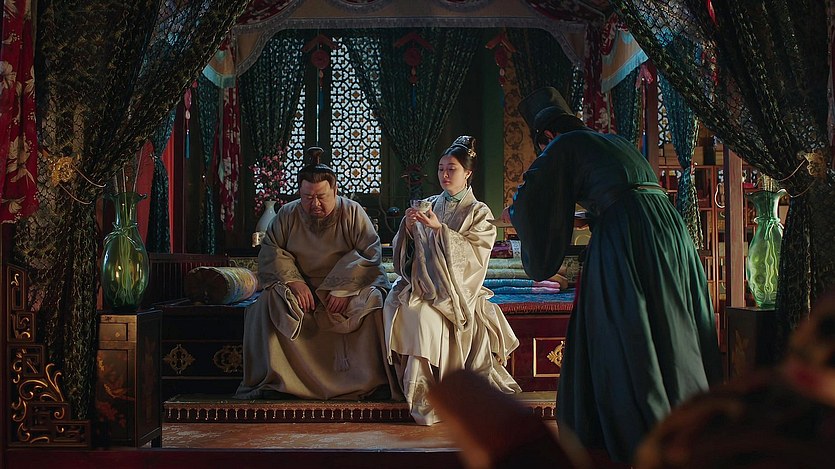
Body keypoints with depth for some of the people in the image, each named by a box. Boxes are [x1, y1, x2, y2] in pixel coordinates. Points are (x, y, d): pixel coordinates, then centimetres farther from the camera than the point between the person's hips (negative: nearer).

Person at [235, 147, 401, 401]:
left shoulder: (352, 212, -2)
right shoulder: (288, 214, 4)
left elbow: (371, 253, -10)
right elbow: (270, 251, -1)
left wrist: (343, 288, -22)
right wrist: (294, 281, -19)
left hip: (349, 287, -1)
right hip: (301, 288, 2)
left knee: (373, 300, -32)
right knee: (268, 301, -27)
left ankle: (375, 380, -26)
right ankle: (270, 381, -22)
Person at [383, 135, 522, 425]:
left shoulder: (478, 212, 7)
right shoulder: (429, 206, 16)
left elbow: (475, 254, -9)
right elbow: (404, 254, 12)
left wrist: (440, 230, -16)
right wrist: (408, 228, -9)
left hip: (456, 289, -3)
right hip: (423, 284, 3)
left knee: (426, 316, -32)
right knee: (403, 309, -29)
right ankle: (422, 396, -21)